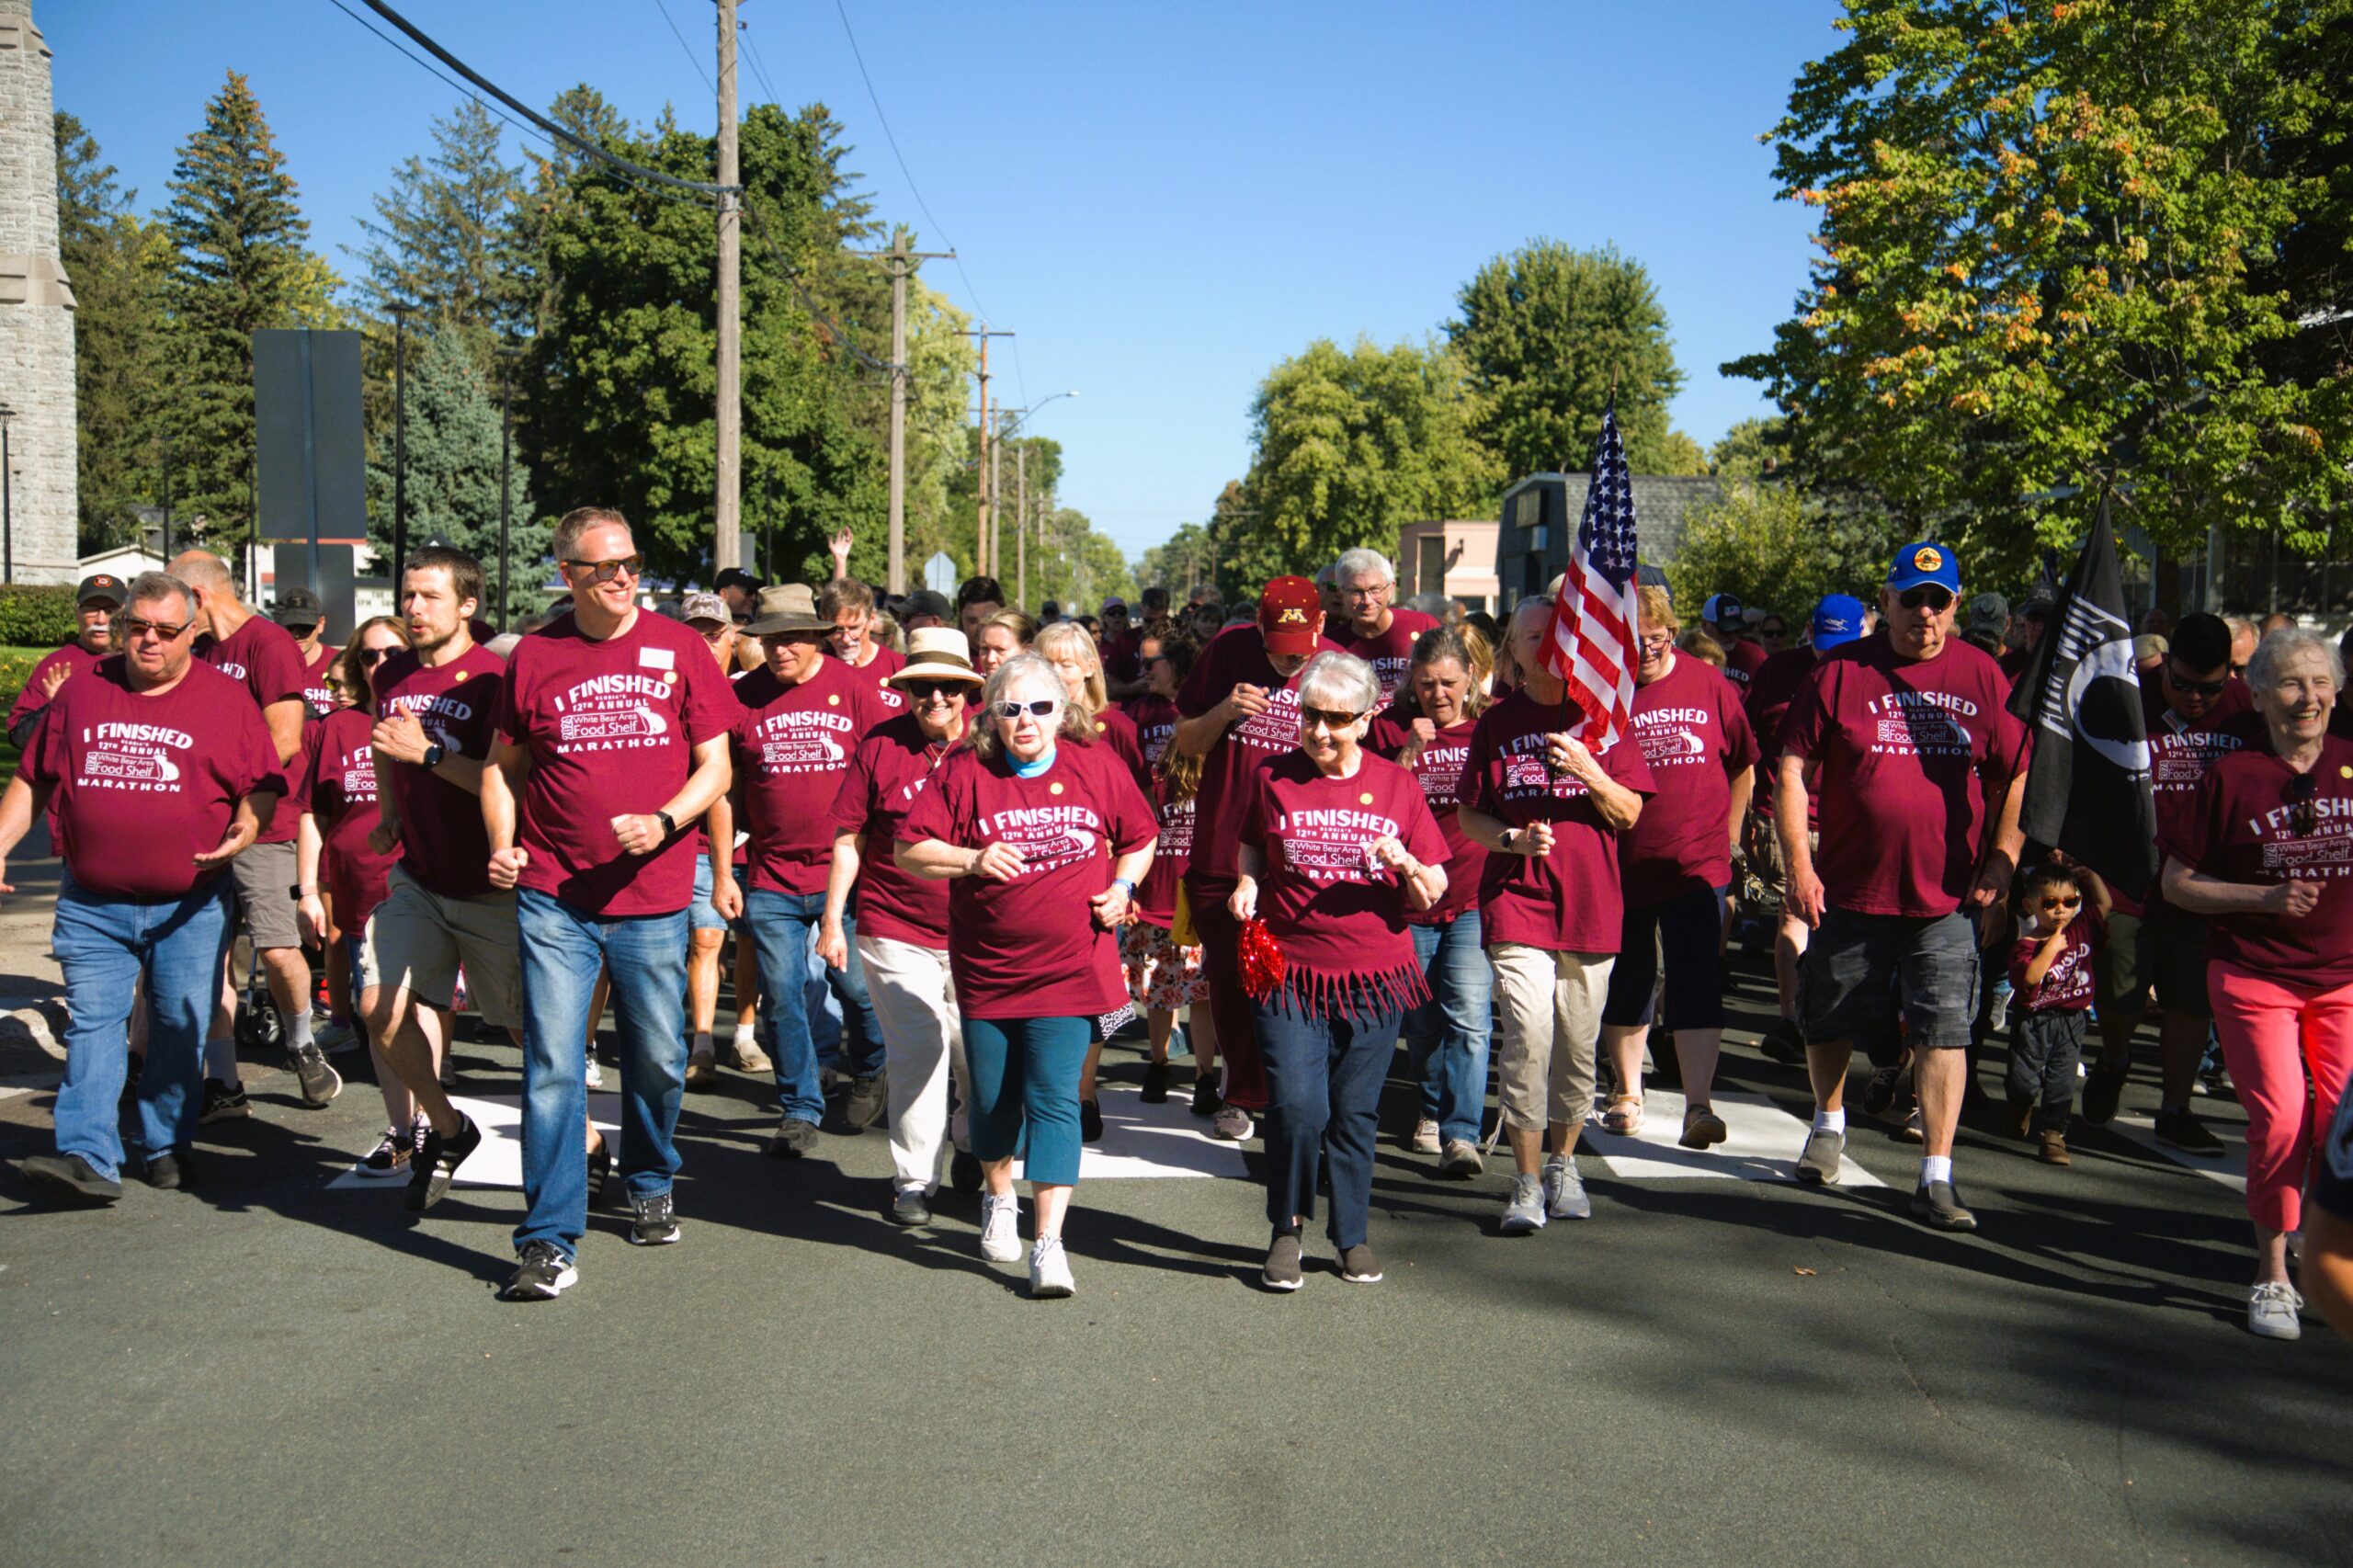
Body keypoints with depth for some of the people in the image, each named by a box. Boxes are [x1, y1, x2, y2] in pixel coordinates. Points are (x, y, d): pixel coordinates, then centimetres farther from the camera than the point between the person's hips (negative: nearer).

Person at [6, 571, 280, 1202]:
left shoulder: (226, 698, 3)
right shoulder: (81, 690, 9)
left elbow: (264, 782, 2)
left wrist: (248, 825, -17)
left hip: (189, 906, -1)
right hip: (92, 905, 1)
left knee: (181, 1028, 5)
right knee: (92, 1023, -6)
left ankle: (166, 1148, 19)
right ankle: (87, 1157, -9)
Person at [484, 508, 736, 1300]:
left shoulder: (679, 649, 2)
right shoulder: (534, 656, 3)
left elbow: (715, 765, 3)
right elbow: (502, 765, 13)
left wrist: (663, 822, -14)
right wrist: (502, 844, -4)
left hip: (652, 895, 1)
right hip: (553, 898, 0)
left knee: (658, 1060, 13)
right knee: (553, 1066, -4)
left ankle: (650, 1184, 39)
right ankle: (549, 1240, 4)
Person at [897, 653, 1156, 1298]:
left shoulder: (1096, 767, 0)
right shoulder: (965, 773, -5)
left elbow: (1139, 838, 14)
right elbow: (908, 848, -6)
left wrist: (1122, 887, -3)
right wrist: (971, 860, -21)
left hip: (1069, 971, -1)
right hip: (986, 971, 1)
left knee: (1053, 1101, -9)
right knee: (993, 1098, 15)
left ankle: (1049, 1242, -6)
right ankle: (999, 1200, 42)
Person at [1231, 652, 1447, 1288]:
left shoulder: (1397, 786, 4)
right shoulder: (1273, 780, 3)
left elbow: (1431, 896, 5)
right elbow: (1252, 853, 20)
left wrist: (1405, 863, -16)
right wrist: (1246, 886, -1)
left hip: (1374, 977, 1)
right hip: (1289, 971, -1)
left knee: (1355, 1112, 7)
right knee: (1296, 1105, -11)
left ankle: (1354, 1234, 27)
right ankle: (1287, 1228, 12)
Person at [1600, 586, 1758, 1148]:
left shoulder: (1708, 684, -1)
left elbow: (1743, 766, 11)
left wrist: (1728, 834, 10)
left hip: (1698, 863, -1)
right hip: (1620, 866, 1)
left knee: (1696, 984, -8)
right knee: (1625, 985, 13)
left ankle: (1698, 1106, -6)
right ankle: (1628, 1093, 30)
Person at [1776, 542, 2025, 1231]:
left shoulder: (1981, 676, 4)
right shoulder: (1842, 672, -2)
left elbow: (2018, 776, 9)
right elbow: (1794, 770, -2)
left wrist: (2001, 863, 0)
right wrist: (1798, 863, -8)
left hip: (1947, 896, 0)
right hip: (1850, 888, 0)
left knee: (1944, 1033, -3)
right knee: (1831, 1022, 15)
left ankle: (1936, 1177, 3)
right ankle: (1829, 1124, 41)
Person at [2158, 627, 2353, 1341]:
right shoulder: (2232, 776, -2)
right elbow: (2177, 884, 0)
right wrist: (2265, 897, -12)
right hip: (2253, 976, -2)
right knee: (2280, 1119, -10)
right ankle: (2272, 1274, 9)